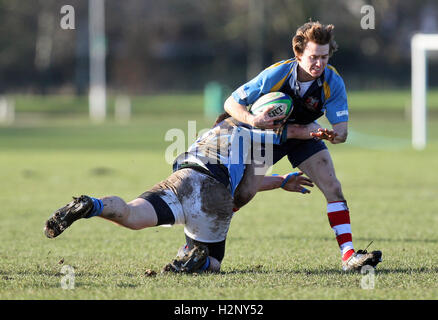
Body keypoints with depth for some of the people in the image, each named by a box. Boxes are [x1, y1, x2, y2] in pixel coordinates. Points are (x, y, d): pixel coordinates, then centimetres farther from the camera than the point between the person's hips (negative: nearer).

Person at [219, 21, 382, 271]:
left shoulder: (333, 83, -24)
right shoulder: (276, 75, -30)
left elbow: (342, 130, -24)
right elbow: (231, 103, -22)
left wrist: (331, 135, -48)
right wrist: (252, 120, -43)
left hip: (305, 135, 3)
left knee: (333, 187, -15)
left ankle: (348, 254, -15)